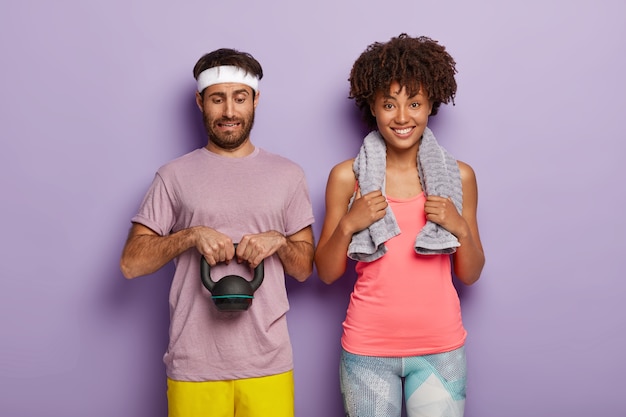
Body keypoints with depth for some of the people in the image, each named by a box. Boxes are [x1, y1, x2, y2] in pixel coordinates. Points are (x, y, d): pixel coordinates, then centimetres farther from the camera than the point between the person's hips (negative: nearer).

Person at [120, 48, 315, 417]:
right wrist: (192, 235, -13)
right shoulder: (175, 176, 4)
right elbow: (131, 263, 1)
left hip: (268, 363, 1)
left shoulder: (288, 175, 9)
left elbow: (304, 268, 11)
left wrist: (278, 241, -10)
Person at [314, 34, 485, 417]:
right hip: (368, 348, -1)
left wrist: (461, 228, -11)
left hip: (441, 346, 1)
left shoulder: (459, 176, 2)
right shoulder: (347, 176, -2)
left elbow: (470, 275, 6)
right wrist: (348, 225, -14)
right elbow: (327, 273, 2)